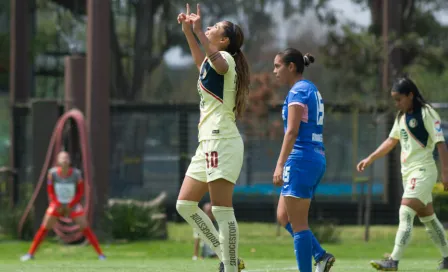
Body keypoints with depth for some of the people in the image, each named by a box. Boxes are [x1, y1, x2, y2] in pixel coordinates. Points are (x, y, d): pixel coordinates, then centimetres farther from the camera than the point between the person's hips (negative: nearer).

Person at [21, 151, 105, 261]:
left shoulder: (76, 174, -17)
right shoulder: (53, 173, -15)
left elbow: (81, 192, -6)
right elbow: (50, 190, -2)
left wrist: (70, 205, -13)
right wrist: (57, 204, -11)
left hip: (73, 205, -1)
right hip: (57, 205, 1)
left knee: (85, 229, -6)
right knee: (44, 228, -2)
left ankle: (100, 254, 1)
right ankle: (30, 253, 9)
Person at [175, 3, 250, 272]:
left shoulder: (224, 57, -8)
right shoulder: (213, 61, 20)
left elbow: (218, 63, -35)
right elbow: (203, 63, 46)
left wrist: (198, 31, -38)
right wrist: (188, 31, 40)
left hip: (221, 141, -10)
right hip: (209, 142, 10)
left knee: (222, 209, -13)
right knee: (185, 204, 10)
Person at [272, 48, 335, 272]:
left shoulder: (298, 91, -10)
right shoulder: (312, 90, 18)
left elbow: (292, 131, -18)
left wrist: (280, 165, -21)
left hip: (301, 160, -10)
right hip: (317, 159, 10)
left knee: (298, 223, -5)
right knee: (283, 216, 14)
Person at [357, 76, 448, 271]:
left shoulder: (426, 113, -12)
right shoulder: (402, 116, 13)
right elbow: (391, 141, 22)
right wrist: (370, 159, 15)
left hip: (422, 171, -9)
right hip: (408, 172, 9)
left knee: (405, 215, -17)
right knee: (427, 217, 13)